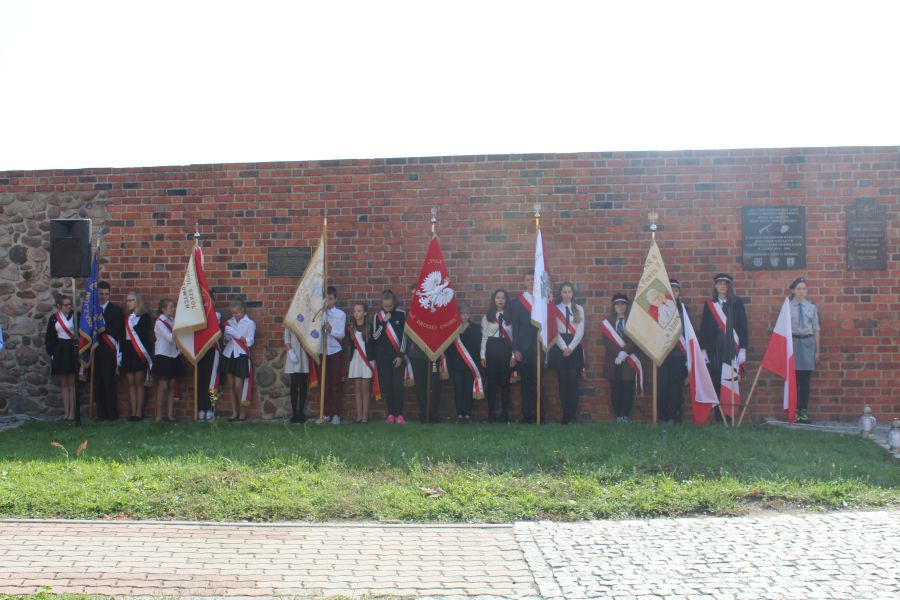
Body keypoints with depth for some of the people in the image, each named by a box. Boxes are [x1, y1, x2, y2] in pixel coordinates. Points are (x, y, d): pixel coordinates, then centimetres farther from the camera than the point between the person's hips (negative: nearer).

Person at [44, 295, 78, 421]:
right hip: (60, 352, 3)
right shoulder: (54, 318, 4)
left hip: (73, 350, -3)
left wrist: (79, 349, -11)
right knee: (64, 383, 7)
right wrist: (51, 352, 3)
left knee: (72, 383, 0)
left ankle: (72, 411, 2)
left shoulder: (75, 316, -4)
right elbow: (49, 338, 10)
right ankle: (66, 411, 11)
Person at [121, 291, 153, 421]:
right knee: (130, 383, 4)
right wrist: (121, 354, 5)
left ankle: (139, 412, 0)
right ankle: (133, 412, 7)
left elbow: (145, 336, -9)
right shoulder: (126, 319, 13)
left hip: (139, 353, -5)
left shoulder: (144, 317, -1)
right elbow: (122, 336, 11)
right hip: (127, 352, 5)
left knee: (139, 383, -3)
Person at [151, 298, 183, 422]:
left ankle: (170, 414, 11)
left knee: (171, 386, 6)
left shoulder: (173, 320, 7)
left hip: (174, 356, 6)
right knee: (162, 386, -2)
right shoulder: (159, 322, -10)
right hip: (163, 356, -6)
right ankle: (159, 416, 5)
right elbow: (170, 338, -19)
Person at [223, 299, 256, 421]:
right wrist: (227, 337, -8)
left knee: (238, 385, -6)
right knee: (231, 385, 5)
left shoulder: (250, 323, -4)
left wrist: (235, 334, -16)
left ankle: (243, 412, 7)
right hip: (229, 355, 5)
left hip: (241, 356, -5)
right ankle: (234, 412, 12)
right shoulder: (230, 322, 9)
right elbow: (226, 340, 15)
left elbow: (249, 342, -10)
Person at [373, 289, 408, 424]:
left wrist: (401, 355, -5)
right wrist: (383, 322, -13)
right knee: (386, 385, 2)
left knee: (398, 384, -9)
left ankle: (399, 414, -4)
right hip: (383, 356, 2)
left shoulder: (401, 314, -1)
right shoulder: (378, 316, 4)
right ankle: (391, 413, 9)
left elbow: (404, 335, -1)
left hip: (397, 355, -2)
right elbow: (375, 337, -2)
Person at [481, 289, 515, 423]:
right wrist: (483, 355, 0)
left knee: (505, 381, 2)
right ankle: (491, 413, 9)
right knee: (491, 381, 2)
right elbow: (484, 337, 5)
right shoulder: (487, 316, 6)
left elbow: (514, 337, 1)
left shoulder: (510, 316, 3)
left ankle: (505, 414, 10)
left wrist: (513, 355, -4)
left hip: (506, 348, 0)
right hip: (492, 348, 0)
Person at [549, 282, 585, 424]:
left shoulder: (579, 309, 9)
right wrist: (564, 348, -12)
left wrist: (571, 347, -10)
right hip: (560, 348, -1)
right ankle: (566, 415, 0)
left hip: (575, 348, 1)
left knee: (574, 382, -4)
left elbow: (580, 331, 1)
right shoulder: (555, 309, 6)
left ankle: (573, 414, -1)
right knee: (563, 382, -2)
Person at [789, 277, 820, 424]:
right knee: (794, 380, -2)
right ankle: (794, 412, 4)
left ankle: (804, 412, 8)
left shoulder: (812, 307, 6)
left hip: (808, 342, 2)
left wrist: (817, 350, 8)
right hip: (793, 342, -2)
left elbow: (816, 329, 9)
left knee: (805, 380, 3)